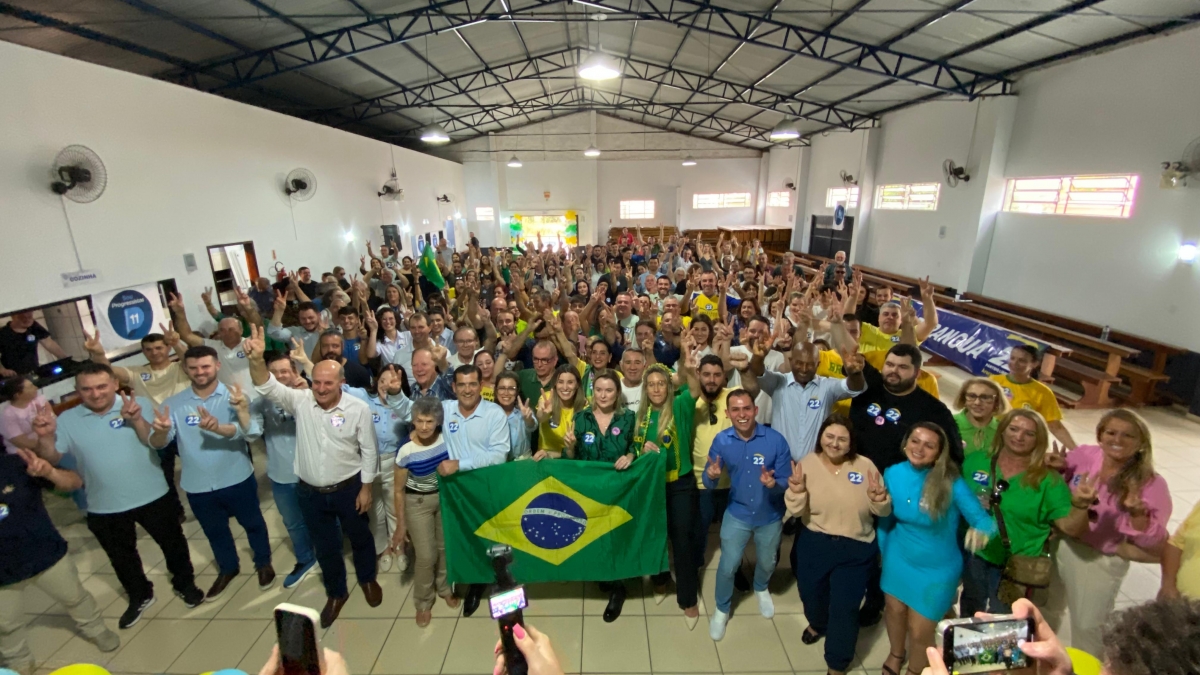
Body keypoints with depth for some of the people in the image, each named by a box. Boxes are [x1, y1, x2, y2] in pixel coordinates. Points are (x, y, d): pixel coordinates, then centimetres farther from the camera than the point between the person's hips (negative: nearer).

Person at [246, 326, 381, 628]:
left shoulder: (358, 408, -16)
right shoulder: (300, 401, -9)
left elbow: (369, 452, -10)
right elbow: (267, 387, -22)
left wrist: (366, 489, -8)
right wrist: (256, 359, -42)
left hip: (348, 488, -2)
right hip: (310, 492, 2)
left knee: (360, 538, 19)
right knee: (325, 546, 19)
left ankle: (367, 579, 47)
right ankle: (336, 593, 43)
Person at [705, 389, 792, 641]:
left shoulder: (776, 439, -23)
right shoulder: (721, 440, -17)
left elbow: (787, 480, -16)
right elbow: (708, 483, -14)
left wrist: (774, 483, -39)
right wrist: (712, 475, -38)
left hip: (770, 516, 0)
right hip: (737, 514, 0)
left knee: (767, 563, 24)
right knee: (727, 566, 8)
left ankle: (761, 589, 59)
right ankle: (722, 609, 38)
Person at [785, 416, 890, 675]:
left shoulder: (865, 466, -11)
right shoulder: (807, 463, -11)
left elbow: (882, 512, -4)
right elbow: (796, 511, -12)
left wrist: (879, 498, -25)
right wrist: (797, 490, -32)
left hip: (855, 550, -1)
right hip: (813, 545, 2)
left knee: (845, 608, 6)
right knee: (811, 594, 22)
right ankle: (817, 625, 58)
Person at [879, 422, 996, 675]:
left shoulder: (951, 483, -25)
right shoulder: (892, 474, -14)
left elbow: (983, 520, -22)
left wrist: (981, 529, -45)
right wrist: (883, 550, 10)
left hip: (936, 567, -3)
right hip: (899, 558, 3)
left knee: (919, 631, 11)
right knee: (894, 609, 24)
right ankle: (896, 654, 56)